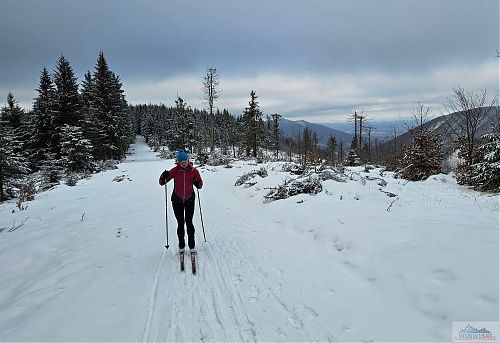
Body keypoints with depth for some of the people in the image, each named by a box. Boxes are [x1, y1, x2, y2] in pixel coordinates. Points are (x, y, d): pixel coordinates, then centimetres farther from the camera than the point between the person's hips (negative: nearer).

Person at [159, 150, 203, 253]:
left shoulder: (194, 171, -5)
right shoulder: (175, 170, -6)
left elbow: (200, 185, 6)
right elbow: (162, 182, -3)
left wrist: (197, 184, -17)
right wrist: (164, 176, -24)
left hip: (189, 200, 0)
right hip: (177, 200, 0)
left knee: (189, 222, -2)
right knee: (180, 223, 6)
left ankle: (191, 245, 10)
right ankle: (181, 245, 19)